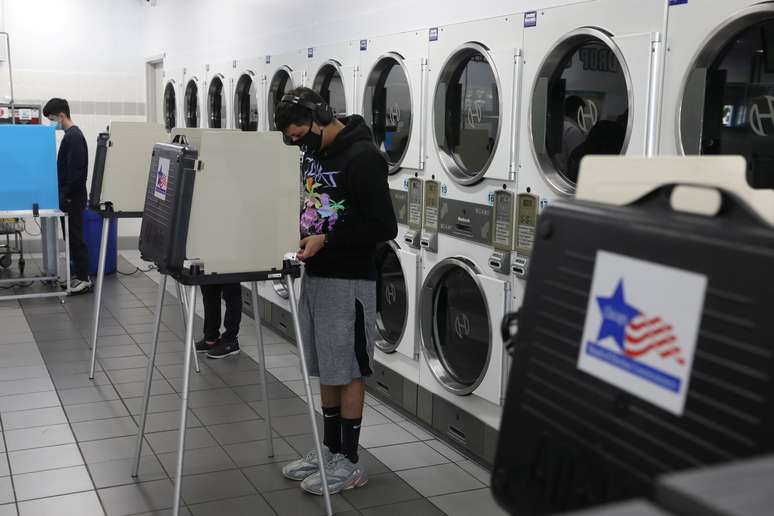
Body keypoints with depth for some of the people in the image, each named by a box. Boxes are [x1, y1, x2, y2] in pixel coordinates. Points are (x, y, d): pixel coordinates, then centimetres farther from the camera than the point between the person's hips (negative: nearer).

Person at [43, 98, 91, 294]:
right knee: (72, 237, 13)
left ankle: (84, 279, 1)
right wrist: (62, 195, 16)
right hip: (70, 198, 9)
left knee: (75, 238, -4)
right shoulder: (71, 135, 14)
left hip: (73, 198, -9)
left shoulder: (74, 136, -16)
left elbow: (75, 171, -22)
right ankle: (78, 274, 20)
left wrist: (64, 195, -19)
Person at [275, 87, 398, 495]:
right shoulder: (314, 153, 9)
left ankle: (349, 461, 15)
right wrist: (301, 234, 2)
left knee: (348, 372, 2)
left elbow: (384, 228, -18)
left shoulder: (362, 157, -17)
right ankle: (329, 449, 28)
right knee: (325, 369, 15)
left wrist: (326, 240, -20)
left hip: (348, 280, -8)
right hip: (315, 274, 8)